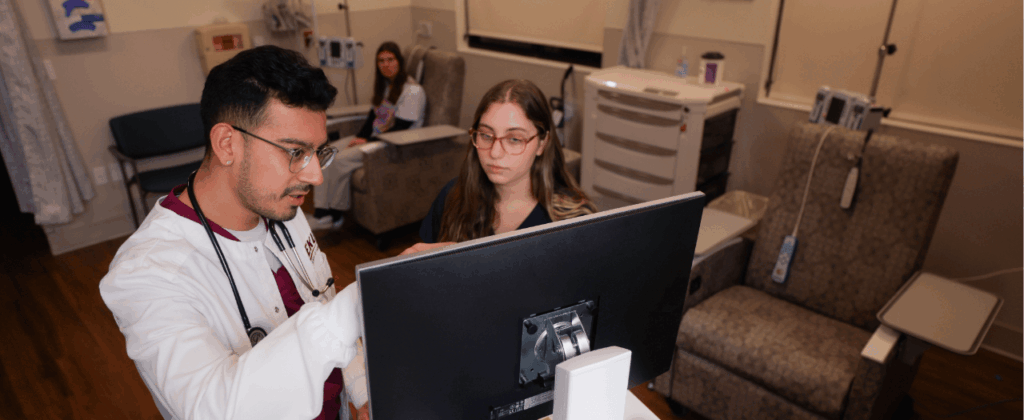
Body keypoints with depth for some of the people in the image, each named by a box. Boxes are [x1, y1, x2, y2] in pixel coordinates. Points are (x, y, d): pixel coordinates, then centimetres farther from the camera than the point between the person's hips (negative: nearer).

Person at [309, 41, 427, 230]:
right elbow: (373, 114, 16)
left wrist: (368, 141, -16)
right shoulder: (383, 84, 14)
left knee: (341, 160, -25)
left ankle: (335, 216, -7)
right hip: (373, 138, 9)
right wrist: (360, 137, -2)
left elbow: (401, 128, -18)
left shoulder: (413, 90, -14)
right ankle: (321, 213, -12)